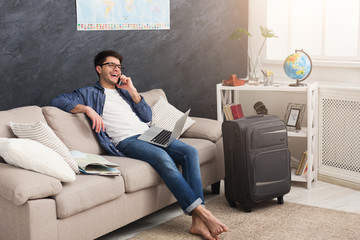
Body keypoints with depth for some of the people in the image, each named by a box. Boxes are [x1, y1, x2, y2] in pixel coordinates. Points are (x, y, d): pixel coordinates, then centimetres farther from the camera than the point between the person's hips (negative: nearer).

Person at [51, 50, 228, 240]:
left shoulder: (124, 91, 30)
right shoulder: (90, 93, 14)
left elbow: (147, 116, 18)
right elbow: (58, 101, 0)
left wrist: (131, 90, 9)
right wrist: (87, 108, -13)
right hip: (126, 142, -6)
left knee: (190, 152, -19)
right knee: (162, 157, -36)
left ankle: (198, 222, -28)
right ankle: (201, 211, -35)